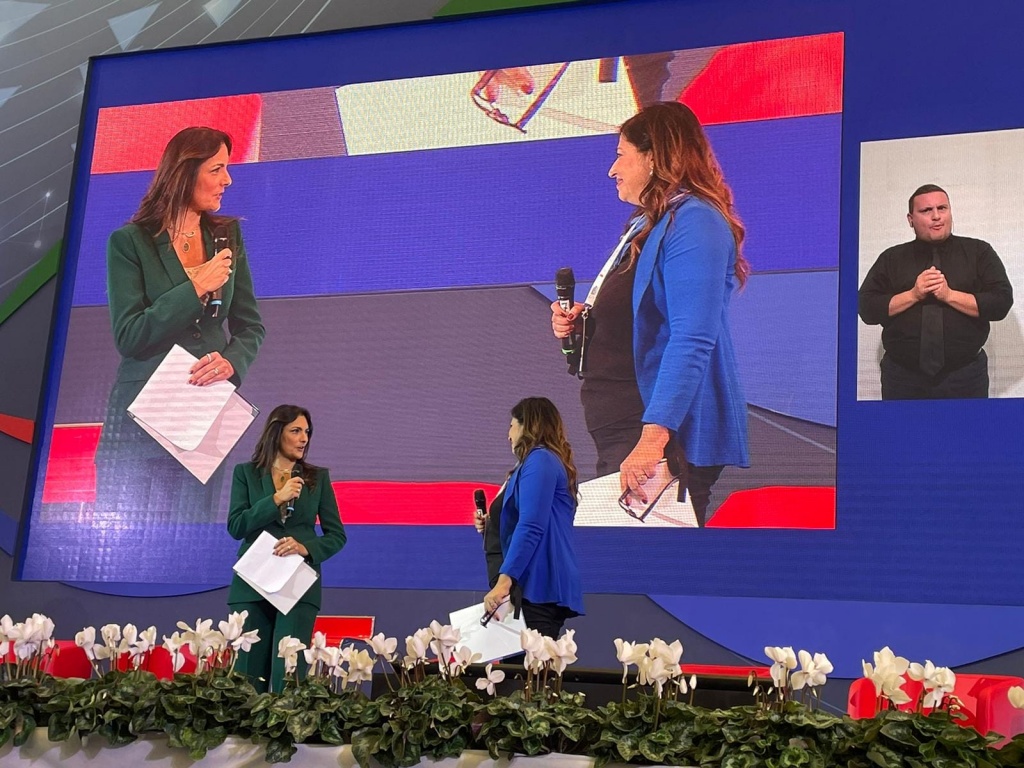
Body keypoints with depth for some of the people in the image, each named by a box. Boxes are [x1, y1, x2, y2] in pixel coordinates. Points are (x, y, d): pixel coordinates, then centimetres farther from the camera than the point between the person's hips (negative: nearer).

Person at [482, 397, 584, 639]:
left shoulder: (539, 459, -7)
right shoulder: (549, 461, 22)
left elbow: (531, 526, -19)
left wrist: (504, 580, -24)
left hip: (539, 586, -10)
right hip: (545, 585, 10)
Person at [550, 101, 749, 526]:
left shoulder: (692, 223, -13)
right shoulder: (646, 225, 18)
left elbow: (691, 342, -25)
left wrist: (652, 438, -32)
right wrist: (580, 326, 8)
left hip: (668, 437, -10)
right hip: (618, 429, 10)